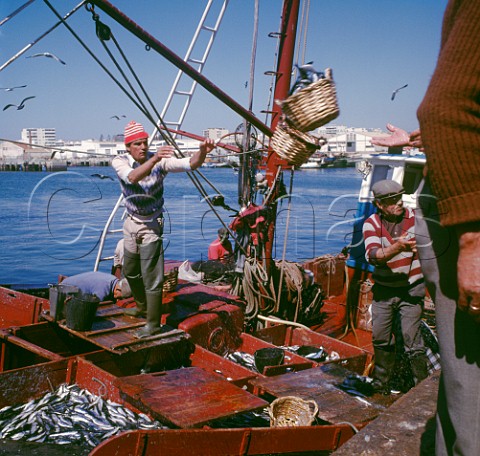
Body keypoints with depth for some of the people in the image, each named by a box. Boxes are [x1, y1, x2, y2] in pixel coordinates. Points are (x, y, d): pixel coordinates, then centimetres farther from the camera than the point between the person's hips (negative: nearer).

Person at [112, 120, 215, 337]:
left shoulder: (160, 160, -17)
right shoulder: (120, 162, -13)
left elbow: (190, 164, -30)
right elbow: (132, 177, -35)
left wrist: (202, 152, -52)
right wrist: (154, 159, -52)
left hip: (151, 226, -4)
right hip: (131, 223, 5)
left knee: (151, 277, -6)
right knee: (130, 271, 22)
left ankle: (153, 324, 8)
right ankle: (142, 307, 46)